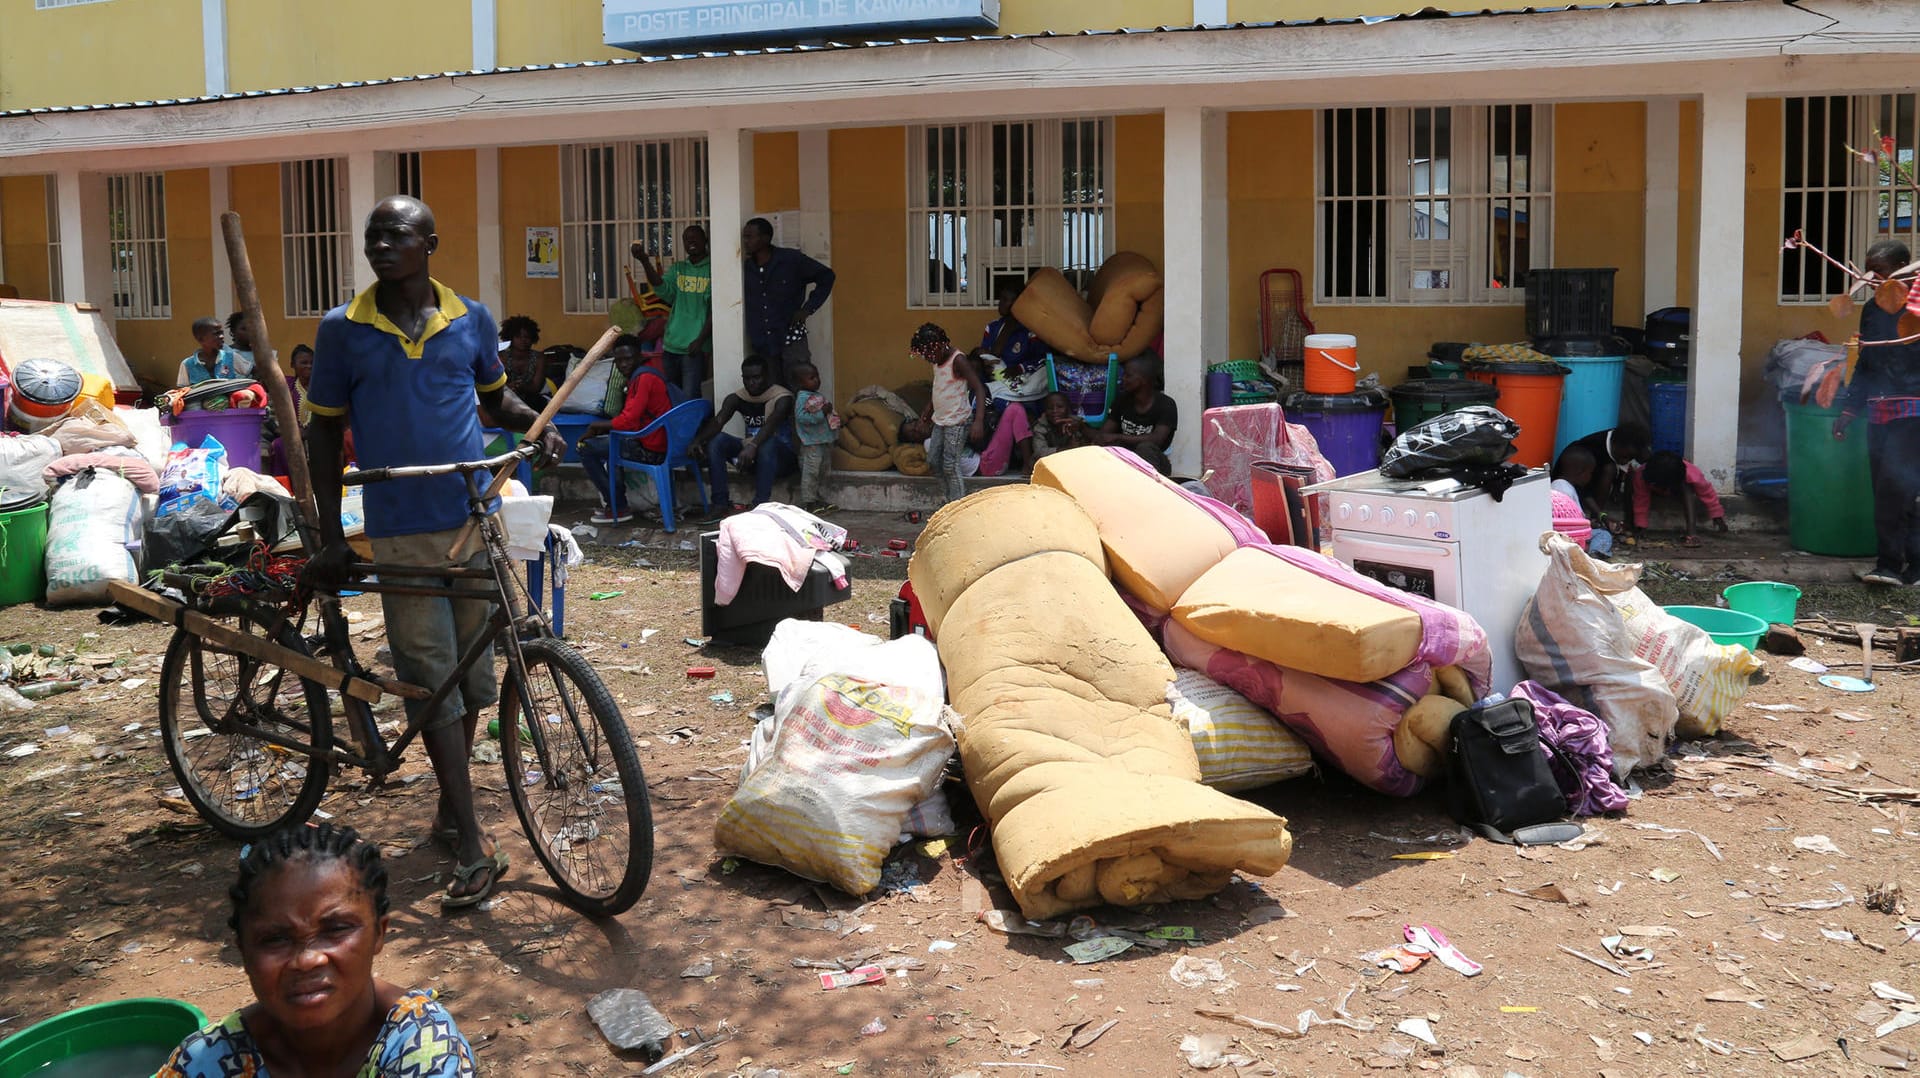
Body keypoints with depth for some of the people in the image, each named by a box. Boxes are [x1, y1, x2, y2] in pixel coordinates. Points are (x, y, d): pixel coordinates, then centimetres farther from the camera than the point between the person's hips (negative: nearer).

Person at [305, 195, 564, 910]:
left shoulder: (471, 319, 6)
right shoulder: (343, 329, 1)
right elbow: (326, 433, 5)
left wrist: (538, 424, -1)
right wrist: (330, 537, 0)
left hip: (475, 517, 2)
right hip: (400, 528, -2)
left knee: (470, 672, 10)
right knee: (432, 677, -4)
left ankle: (451, 804, 30)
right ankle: (473, 849, -3)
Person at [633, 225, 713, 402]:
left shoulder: (712, 270, -3)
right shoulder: (677, 269, 12)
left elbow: (715, 310, -7)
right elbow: (663, 289, -7)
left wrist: (700, 340, -15)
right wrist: (645, 261, -21)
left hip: (694, 347, -5)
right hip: (672, 344, 5)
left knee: (689, 399, -10)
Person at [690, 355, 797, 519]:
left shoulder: (782, 397, -14)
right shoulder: (736, 398, 1)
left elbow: (771, 424, -34)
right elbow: (717, 422, -15)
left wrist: (753, 446, -53)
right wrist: (698, 440, -36)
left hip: (780, 457, -5)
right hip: (753, 457, 5)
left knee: (768, 443, -38)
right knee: (716, 440, -18)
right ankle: (721, 504, -23)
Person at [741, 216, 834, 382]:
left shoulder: (791, 260, -6)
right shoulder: (746, 267, 6)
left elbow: (826, 276, 3)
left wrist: (808, 309, -4)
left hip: (791, 339, -4)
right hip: (761, 344, 4)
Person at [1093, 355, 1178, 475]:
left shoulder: (1166, 405, -9)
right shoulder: (1122, 399, 7)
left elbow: (1157, 439, -24)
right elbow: (1103, 433, 5)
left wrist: (1117, 437, -28)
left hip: (1153, 462, -4)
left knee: (1145, 448, -36)